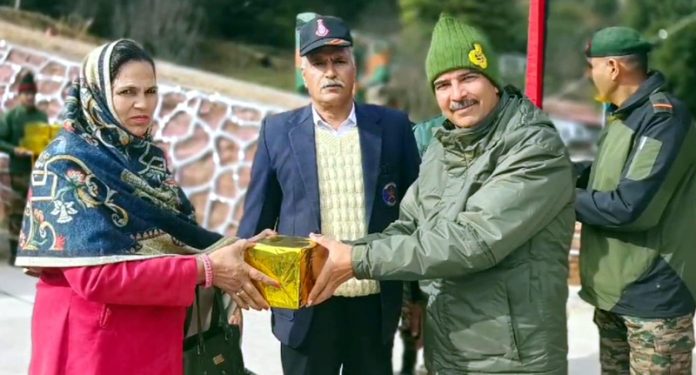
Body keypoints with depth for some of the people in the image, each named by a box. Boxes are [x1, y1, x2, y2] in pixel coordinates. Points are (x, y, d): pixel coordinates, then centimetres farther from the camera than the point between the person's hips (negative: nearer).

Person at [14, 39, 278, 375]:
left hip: (158, 337, 7)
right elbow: (95, 274, -23)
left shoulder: (150, 157, 6)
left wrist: (228, 251, -10)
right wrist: (206, 269, -24)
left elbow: (171, 238, 10)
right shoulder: (66, 163, -14)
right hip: (92, 343, -6)